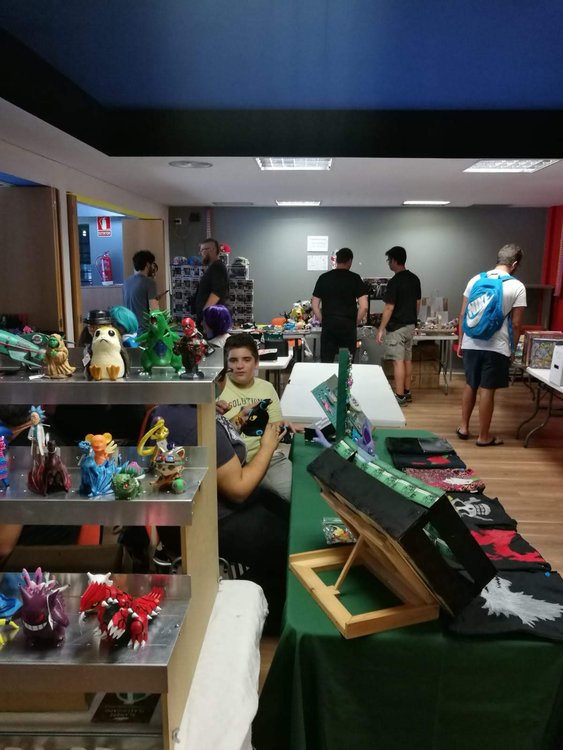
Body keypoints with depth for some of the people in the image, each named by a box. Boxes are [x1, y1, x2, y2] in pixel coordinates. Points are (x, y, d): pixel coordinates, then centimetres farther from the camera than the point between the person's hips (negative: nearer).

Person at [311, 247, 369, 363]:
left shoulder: (323, 278, 4)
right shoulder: (355, 278, -2)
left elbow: (314, 305, 3)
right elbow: (364, 306, -7)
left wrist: (324, 322, 11)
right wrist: (355, 323, 5)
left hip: (328, 326, 2)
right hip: (348, 326, -1)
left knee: (326, 362, 6)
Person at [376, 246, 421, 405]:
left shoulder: (394, 282, -17)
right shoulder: (414, 278, 7)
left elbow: (389, 308, -18)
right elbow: (417, 303, 13)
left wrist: (381, 329, -13)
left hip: (396, 327, -8)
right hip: (410, 325, 8)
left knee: (398, 361, -4)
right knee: (407, 359, 14)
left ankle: (400, 396, 0)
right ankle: (407, 392, 22)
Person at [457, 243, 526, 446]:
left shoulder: (475, 280, 4)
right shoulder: (517, 287, -7)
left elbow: (463, 315, 6)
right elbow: (516, 324, -7)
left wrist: (461, 341, 15)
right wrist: (513, 349, 6)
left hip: (471, 344, 4)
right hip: (496, 347, -4)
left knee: (470, 386, 18)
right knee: (487, 391, 3)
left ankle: (464, 427, 26)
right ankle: (484, 436, 14)